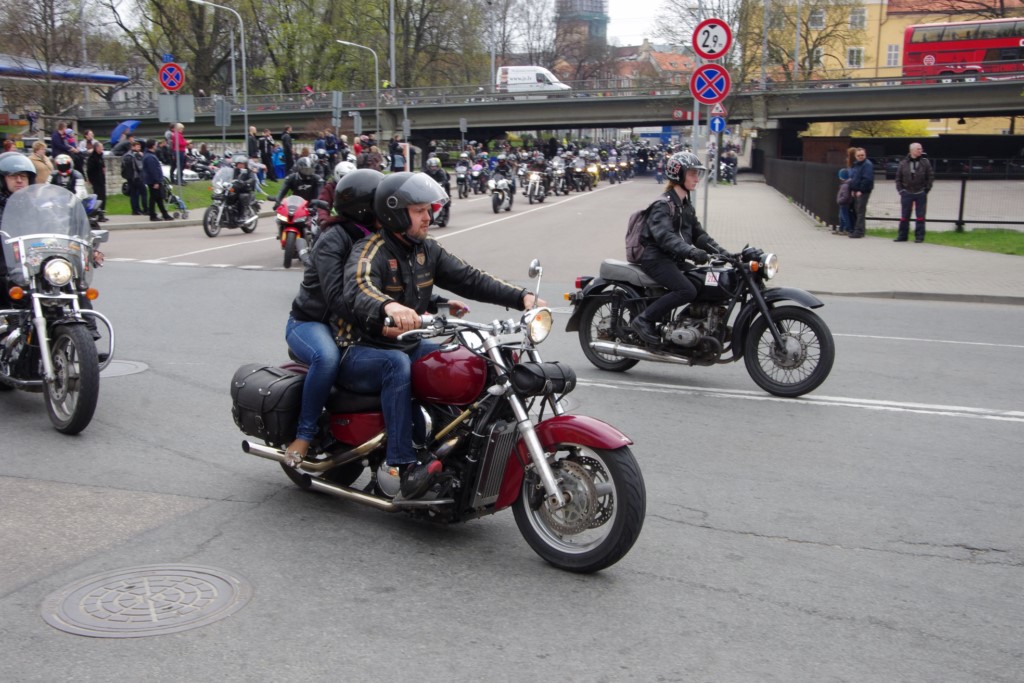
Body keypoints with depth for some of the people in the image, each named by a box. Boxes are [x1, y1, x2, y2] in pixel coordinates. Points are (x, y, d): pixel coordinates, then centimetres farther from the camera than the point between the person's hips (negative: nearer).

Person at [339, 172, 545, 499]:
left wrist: (522, 297, -12)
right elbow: (358, 289, -39)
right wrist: (389, 306, -62)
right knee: (397, 364, -37)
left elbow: (469, 279, 0)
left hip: (407, 346, 8)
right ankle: (406, 466, -40)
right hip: (360, 352, -7)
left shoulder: (426, 250, 6)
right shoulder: (370, 251, -17)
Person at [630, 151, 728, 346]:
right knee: (687, 291, -28)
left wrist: (720, 251, -1)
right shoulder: (663, 205, -14)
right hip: (656, 258, -9)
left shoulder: (687, 205, 16)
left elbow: (698, 233, 15)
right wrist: (691, 251, -45)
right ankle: (644, 320, -19)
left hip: (676, 260, 9)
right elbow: (664, 235, -29)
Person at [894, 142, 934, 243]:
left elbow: (931, 177, 3)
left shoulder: (925, 162, 0)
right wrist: (900, 190, 2)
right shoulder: (903, 163, 2)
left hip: (920, 194, -1)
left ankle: (919, 236, 8)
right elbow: (898, 178, 9)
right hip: (907, 193, 1)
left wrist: (926, 189, -2)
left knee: (920, 216, 3)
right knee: (904, 216, 6)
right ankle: (902, 235, 14)